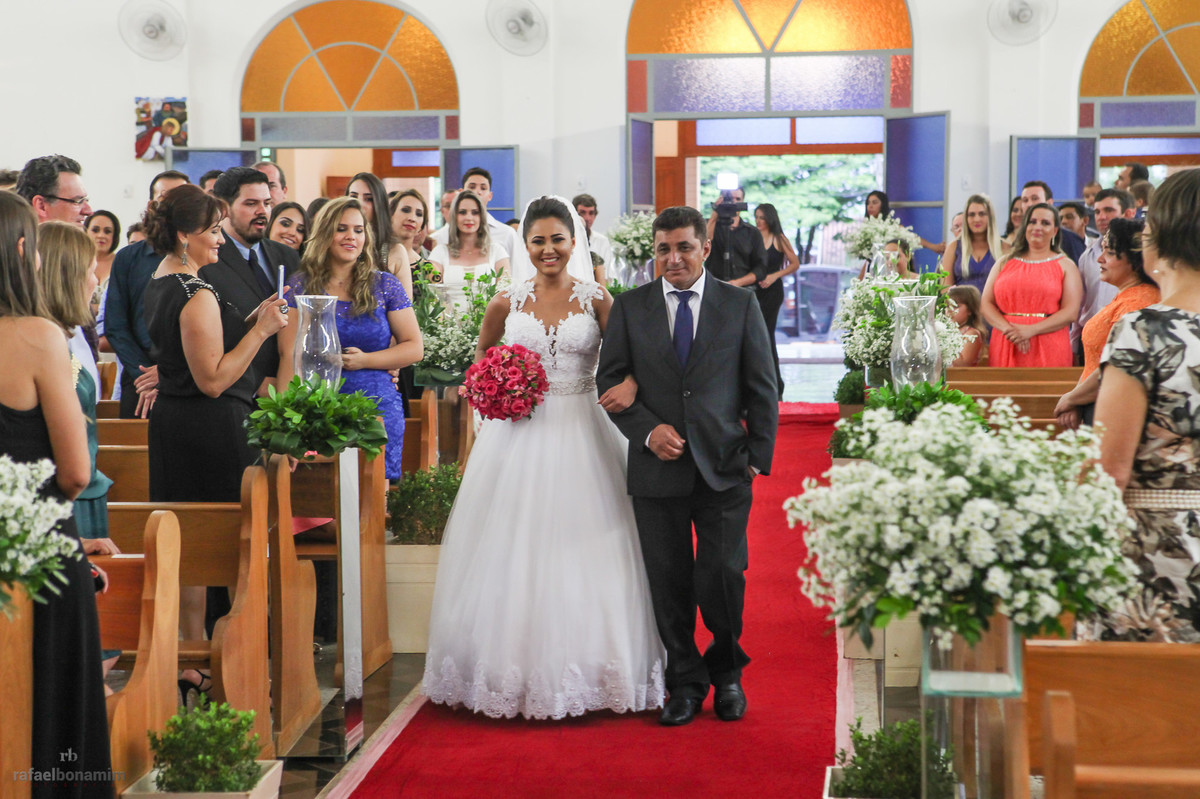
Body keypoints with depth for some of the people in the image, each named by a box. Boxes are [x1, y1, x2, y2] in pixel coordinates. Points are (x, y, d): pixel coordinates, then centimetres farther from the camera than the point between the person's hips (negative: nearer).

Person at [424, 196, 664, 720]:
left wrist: (629, 384, -22)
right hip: (521, 433, 1)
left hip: (581, 435, -1)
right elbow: (483, 353, 20)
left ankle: (582, 669, 13)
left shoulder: (596, 299, 0)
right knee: (517, 549, 3)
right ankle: (518, 669, 13)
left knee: (582, 550, 1)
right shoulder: (507, 302, 5)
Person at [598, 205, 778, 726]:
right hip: (657, 468, 1)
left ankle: (727, 671, 21)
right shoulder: (629, 308, 6)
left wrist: (759, 457, 1)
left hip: (724, 467, -1)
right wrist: (648, 430, -9)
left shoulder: (740, 305, 5)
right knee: (670, 583, 5)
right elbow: (610, 381, 5)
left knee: (723, 575, -4)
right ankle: (686, 682, 21)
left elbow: (762, 388, 7)